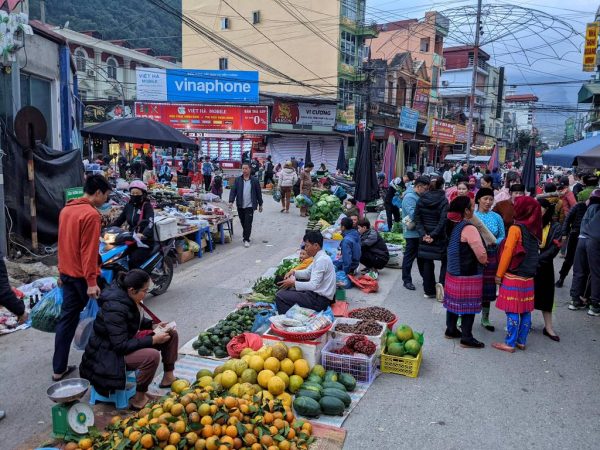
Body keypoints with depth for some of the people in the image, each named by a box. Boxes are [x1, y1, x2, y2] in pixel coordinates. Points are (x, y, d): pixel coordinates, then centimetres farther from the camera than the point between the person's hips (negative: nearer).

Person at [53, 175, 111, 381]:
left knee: (67, 319, 12)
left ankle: (59, 368, 16)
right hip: (83, 275, -8)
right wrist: (92, 282, -22)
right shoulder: (91, 214, -18)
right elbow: (89, 251, -22)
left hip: (67, 273, 8)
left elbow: (64, 243, 16)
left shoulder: (66, 210, 9)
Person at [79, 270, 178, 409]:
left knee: (171, 334, 6)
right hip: (110, 353, -9)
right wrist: (153, 340, -30)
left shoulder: (129, 298, -5)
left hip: (127, 340, 9)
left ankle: (168, 377, 17)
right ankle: (139, 399, -15)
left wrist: (153, 325, -3)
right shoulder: (115, 308, -31)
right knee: (152, 356, -35)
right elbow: (121, 346, -31)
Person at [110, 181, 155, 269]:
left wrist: (143, 234, -41)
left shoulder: (147, 206, -6)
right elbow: (119, 220, 14)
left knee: (133, 262, -25)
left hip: (145, 241, -6)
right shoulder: (128, 206, 12)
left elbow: (150, 223, -22)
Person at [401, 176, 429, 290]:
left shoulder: (418, 196, 11)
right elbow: (413, 214, -29)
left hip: (420, 233, 9)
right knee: (409, 257, 2)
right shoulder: (409, 197, -17)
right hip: (412, 233, -9)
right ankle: (407, 280, 12)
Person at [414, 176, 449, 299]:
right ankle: (441, 282, -6)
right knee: (445, 260, 14)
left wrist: (423, 234, -6)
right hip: (439, 238, -3)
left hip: (425, 237, 4)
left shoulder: (421, 199, 2)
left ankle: (429, 291, 15)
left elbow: (417, 218, -1)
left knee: (427, 262, 9)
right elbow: (443, 221, -16)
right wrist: (433, 235, -13)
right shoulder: (443, 201, -10)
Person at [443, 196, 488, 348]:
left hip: (453, 272, 8)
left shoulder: (453, 225, 5)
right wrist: (484, 260, 1)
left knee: (454, 302, 17)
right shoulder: (469, 229, -21)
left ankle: (451, 330, 28)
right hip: (469, 276, -8)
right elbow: (482, 257, -19)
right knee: (468, 306, 1)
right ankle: (466, 338, 9)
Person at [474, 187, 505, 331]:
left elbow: (503, 236, 6)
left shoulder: (497, 217, 4)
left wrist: (493, 242, -13)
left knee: (488, 287, 9)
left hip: (490, 256, 3)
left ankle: (485, 318, 23)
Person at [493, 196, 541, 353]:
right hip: (529, 276, 7)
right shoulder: (534, 229, 5)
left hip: (514, 276, -7)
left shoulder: (516, 228, -13)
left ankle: (510, 343, 4)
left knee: (512, 310, -1)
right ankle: (521, 341, 20)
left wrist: (499, 274, -7)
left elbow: (507, 253, -13)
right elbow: (534, 253, 11)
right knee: (525, 310, 11)